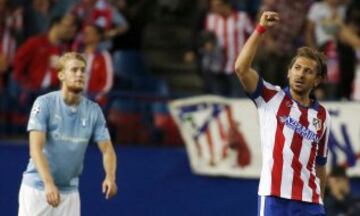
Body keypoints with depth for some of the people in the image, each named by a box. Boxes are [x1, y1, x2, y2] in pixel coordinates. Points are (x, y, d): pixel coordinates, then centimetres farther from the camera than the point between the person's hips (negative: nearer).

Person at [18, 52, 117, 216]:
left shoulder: (93, 110, 2)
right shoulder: (44, 104, -11)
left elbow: (107, 149, 0)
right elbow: (36, 148, -20)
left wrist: (110, 177, -23)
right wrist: (49, 183, -35)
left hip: (70, 192, 4)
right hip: (37, 188, -4)